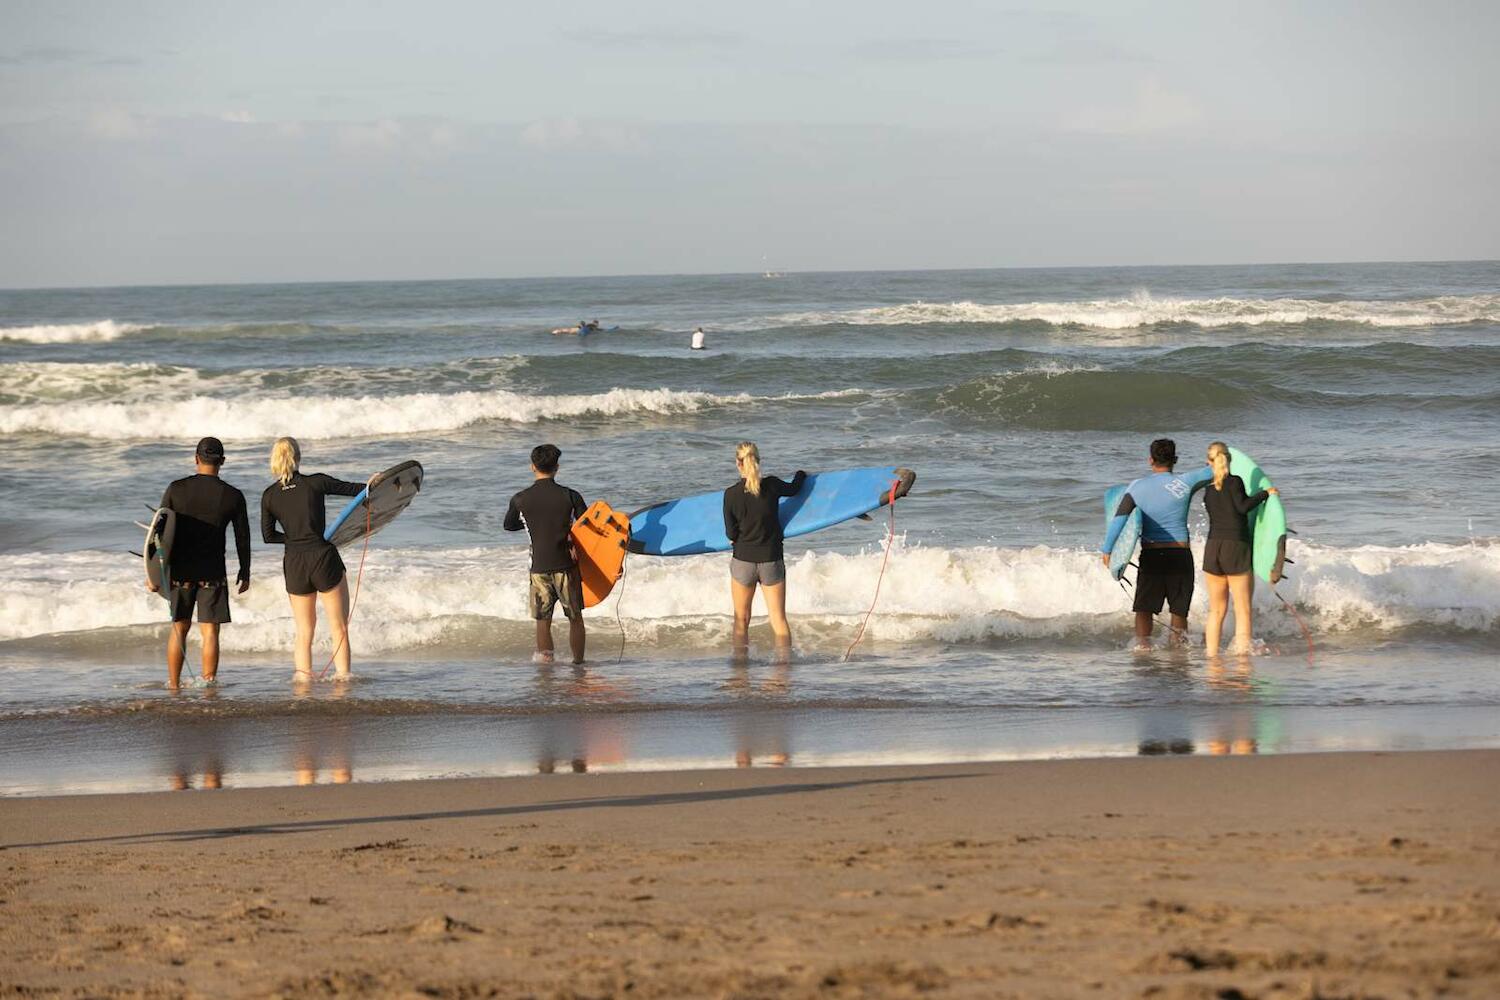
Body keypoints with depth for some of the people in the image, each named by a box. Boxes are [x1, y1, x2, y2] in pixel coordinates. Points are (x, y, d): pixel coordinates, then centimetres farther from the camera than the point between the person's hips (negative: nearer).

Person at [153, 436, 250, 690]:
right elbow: (242, 538, 3)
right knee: (210, 631, 3)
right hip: (213, 573, -1)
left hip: (180, 570, 1)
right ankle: (208, 684, 0)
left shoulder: (176, 489, -4)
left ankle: (173, 685, 15)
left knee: (179, 629, 13)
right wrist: (244, 573, 16)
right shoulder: (233, 496, -4)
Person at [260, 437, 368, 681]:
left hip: (295, 565, 3)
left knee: (304, 630, 15)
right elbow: (354, 489, 3)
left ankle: (303, 675, 10)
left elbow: (268, 536, 5)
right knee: (339, 627, 8)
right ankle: (343, 674, 5)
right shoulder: (316, 483, -7)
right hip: (324, 558, -3)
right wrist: (373, 483, 22)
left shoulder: (269, 496, 0)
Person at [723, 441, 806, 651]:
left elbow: (731, 534, -7)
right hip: (772, 561, 1)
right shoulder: (772, 486, -8)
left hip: (743, 561, -1)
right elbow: (794, 489, 16)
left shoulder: (731, 494, -12)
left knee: (741, 621, 12)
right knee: (779, 619, 6)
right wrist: (801, 475, 38)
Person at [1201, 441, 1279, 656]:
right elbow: (1242, 506, -19)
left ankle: (1211, 653, 11)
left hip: (1212, 548, 5)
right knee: (1242, 609, 0)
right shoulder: (1234, 482, -7)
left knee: (1216, 610, 12)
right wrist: (1265, 493, -8)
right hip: (1236, 548, -5)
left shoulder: (1209, 489, 9)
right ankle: (1242, 650, -6)